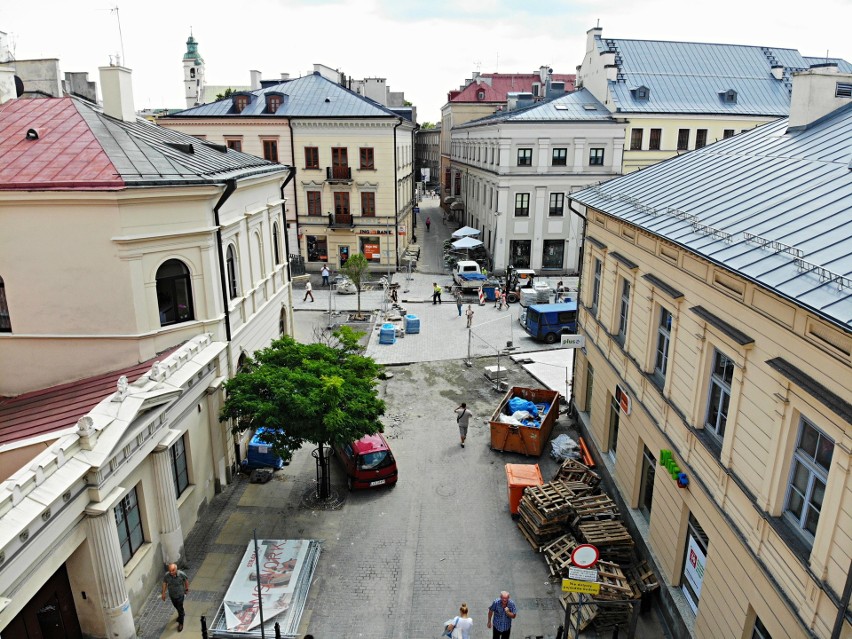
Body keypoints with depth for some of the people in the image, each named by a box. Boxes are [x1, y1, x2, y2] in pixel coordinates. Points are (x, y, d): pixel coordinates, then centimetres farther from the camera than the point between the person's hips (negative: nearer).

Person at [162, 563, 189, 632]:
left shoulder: (181, 574, -31)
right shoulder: (167, 575, -26)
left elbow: (186, 580, -10)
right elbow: (164, 583, -5)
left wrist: (187, 589, 2)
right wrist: (163, 593, 1)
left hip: (180, 595, -3)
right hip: (171, 595, 3)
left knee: (180, 608, 8)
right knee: (176, 607, 27)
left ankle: (181, 623, 29)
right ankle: (181, 614, 57)